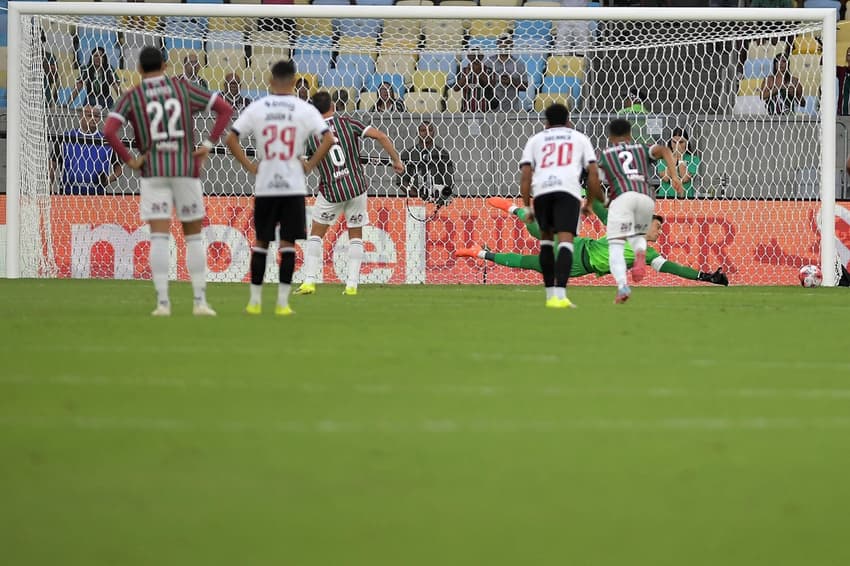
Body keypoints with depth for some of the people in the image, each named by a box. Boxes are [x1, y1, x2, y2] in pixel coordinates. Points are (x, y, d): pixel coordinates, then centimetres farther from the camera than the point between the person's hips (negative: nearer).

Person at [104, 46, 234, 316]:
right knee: (193, 236, 10)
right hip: (187, 170, 1)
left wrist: (128, 159, -4)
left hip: (153, 172, -1)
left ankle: (162, 301, -11)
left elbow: (109, 131, -12)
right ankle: (200, 301, 7)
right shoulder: (183, 87, 6)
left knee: (159, 237, -3)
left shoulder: (132, 97, 2)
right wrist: (209, 144, 3)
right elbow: (225, 109, 4)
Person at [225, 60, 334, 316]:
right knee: (288, 243, 3)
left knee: (260, 242, 12)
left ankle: (255, 301, 12)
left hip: (264, 186, 1)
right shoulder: (305, 110, -3)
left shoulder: (256, 108, 1)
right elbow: (328, 139, -11)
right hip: (293, 186, -1)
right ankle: (282, 302, 0)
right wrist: (310, 165, -1)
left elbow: (231, 139, -3)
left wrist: (249, 166, 4)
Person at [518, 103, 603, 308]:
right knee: (565, 240, -10)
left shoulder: (536, 139, 25)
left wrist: (527, 207, 14)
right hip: (568, 189, -2)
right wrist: (590, 203, 23)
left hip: (541, 190, 2)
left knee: (546, 237, 22)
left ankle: (550, 294, 21)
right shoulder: (579, 138, 25)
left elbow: (525, 174, 12)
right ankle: (560, 295, -27)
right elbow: (593, 172, 14)